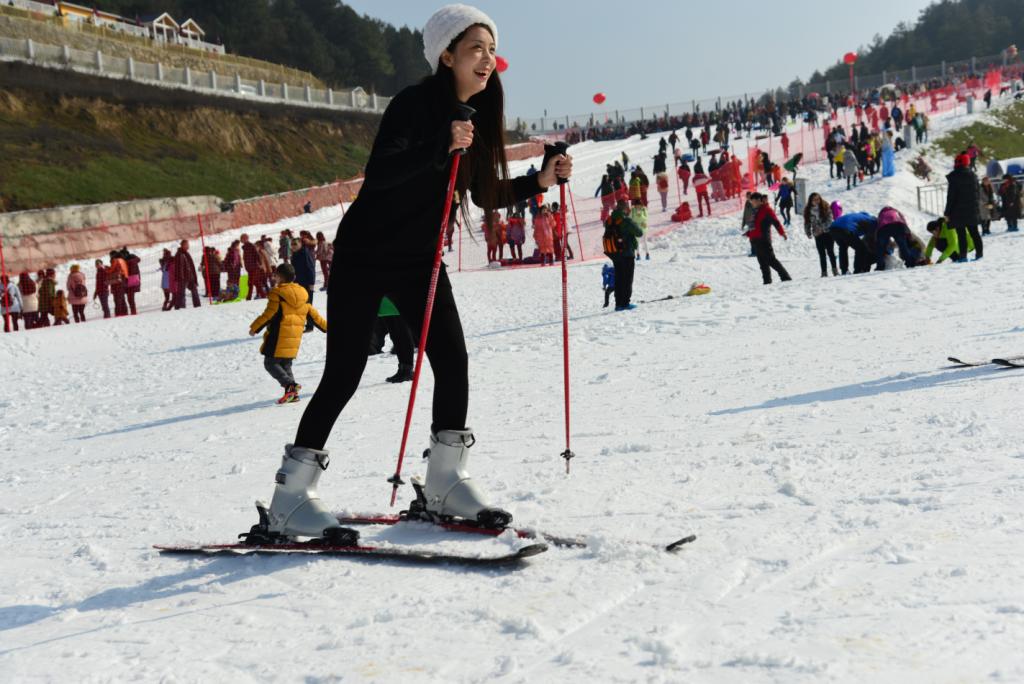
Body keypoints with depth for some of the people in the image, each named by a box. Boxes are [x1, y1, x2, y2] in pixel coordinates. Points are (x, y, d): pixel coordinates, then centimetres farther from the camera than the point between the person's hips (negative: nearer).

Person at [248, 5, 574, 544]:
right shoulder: (415, 103, -19)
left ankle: (446, 483, 11)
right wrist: (441, 147, -42)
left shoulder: (479, 115, 4)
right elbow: (378, 174, -32)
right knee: (343, 375, -8)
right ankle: (290, 500, 0)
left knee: (453, 362, -4)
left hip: (420, 260, 7)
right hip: (364, 256, -7)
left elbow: (486, 195, 11)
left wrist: (540, 180, -3)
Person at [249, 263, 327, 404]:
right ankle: (292, 393, 7)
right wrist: (326, 326, 23)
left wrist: (254, 328, -1)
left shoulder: (277, 294, -11)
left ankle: (290, 385, -17)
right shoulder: (302, 294, 10)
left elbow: (268, 315, -13)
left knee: (270, 363, 1)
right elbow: (313, 314, 13)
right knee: (285, 364, 17)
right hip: (294, 339, 7)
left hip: (278, 338, -7)